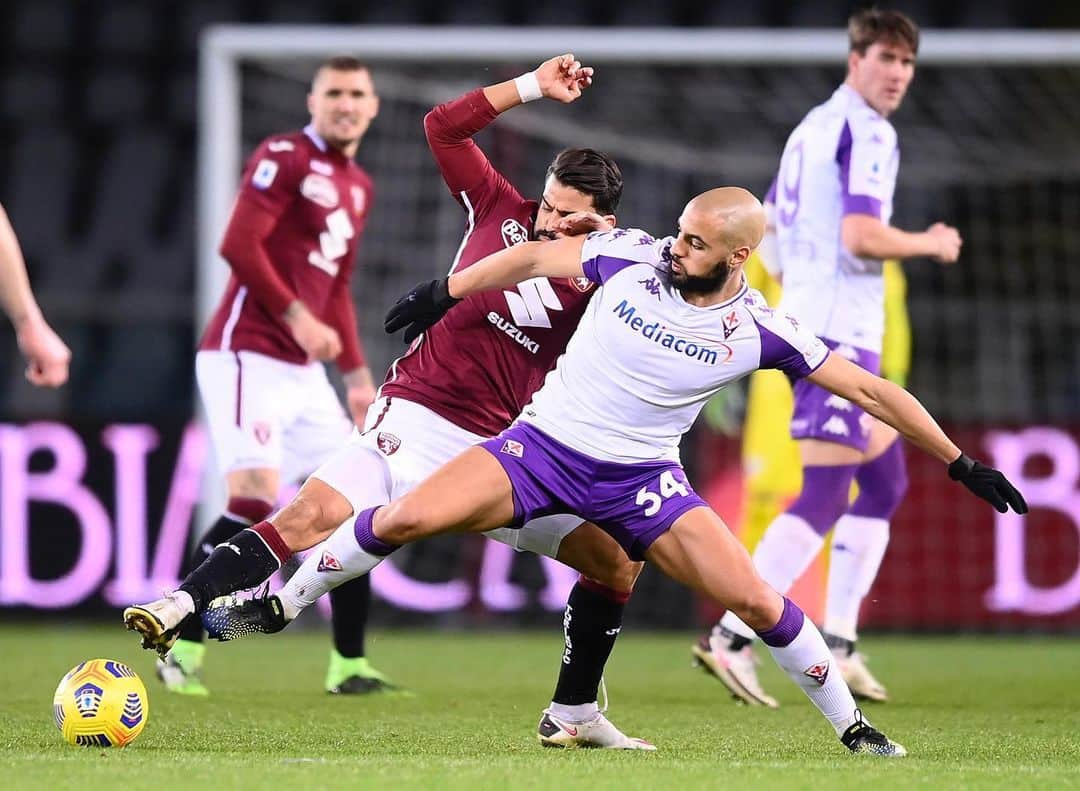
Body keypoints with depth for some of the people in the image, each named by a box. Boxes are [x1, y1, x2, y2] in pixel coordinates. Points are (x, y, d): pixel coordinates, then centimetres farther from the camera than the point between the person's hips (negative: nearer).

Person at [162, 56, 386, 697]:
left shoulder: (358, 187, 18)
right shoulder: (284, 158, -7)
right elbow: (239, 245, -17)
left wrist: (358, 373, 20)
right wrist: (297, 317, -20)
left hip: (303, 373, 9)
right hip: (248, 357, -9)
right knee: (255, 503, -20)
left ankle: (349, 667, 12)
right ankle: (182, 654, -12)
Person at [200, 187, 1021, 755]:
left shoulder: (760, 329, -11)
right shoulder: (632, 256, -10)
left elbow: (868, 389, -4)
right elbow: (536, 255, 7)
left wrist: (960, 463, -3)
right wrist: (443, 294, 14)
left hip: (642, 479, 0)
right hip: (543, 444, 0)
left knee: (755, 599, -14)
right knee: (407, 517, -21)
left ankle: (852, 725, 8)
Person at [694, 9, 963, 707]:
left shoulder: (813, 126, 17)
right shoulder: (867, 132, -12)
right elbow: (861, 235, -22)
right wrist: (932, 244, -7)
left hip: (807, 320, 10)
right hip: (840, 331, -10)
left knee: (886, 482, 17)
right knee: (826, 494, -13)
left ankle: (838, 643, 15)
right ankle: (733, 636, -18)